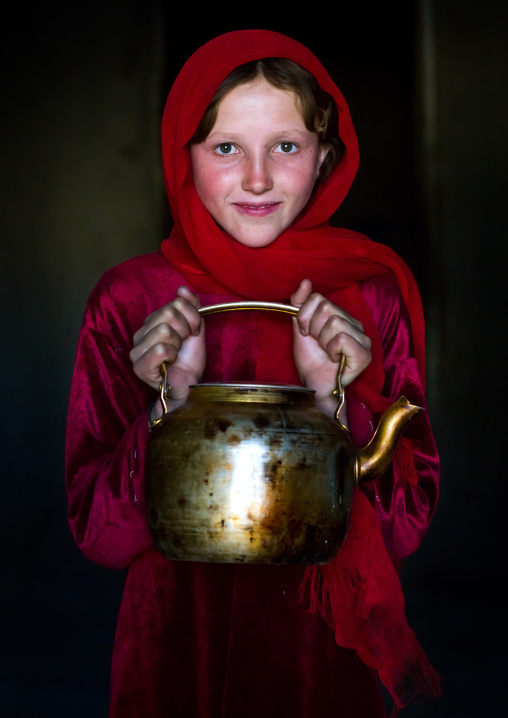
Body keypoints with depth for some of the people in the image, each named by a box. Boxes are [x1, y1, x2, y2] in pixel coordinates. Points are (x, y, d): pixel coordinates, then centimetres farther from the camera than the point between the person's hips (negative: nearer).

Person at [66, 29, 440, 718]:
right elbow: (98, 533, -8)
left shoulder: (373, 291, -7)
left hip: (328, 652, 1)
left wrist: (334, 399, -21)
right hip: (176, 651, 0)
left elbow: (405, 527, -7)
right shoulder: (128, 300, -8)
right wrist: (170, 402, -22)